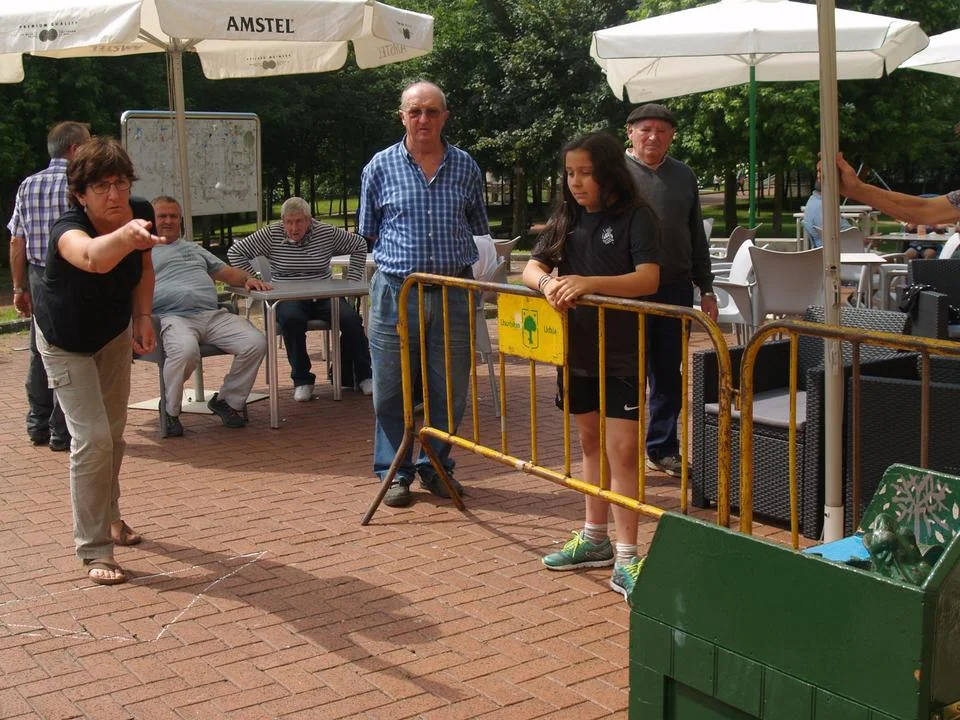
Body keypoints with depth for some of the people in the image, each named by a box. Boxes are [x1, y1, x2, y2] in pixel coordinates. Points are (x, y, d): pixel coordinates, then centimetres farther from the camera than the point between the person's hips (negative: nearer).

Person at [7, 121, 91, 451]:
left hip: (38, 277, 6)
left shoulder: (27, 186, 7)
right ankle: (63, 432, 3)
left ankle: (38, 425, 23)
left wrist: (19, 287, 14)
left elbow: (17, 242, 8)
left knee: (39, 353, 15)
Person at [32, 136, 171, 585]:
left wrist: (142, 316, -10)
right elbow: (92, 258, -65)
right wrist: (126, 236, -84)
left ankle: (108, 516, 40)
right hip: (65, 340, -5)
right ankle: (94, 550, -3)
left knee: (113, 432, 17)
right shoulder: (68, 229, -39)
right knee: (92, 438, -14)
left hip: (114, 332, 5)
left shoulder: (140, 214, -23)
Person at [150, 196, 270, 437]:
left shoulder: (194, 248, 36)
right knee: (186, 350, -40)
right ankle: (170, 410, -14)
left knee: (256, 343, -19)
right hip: (173, 316, -5)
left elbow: (226, 272, 31)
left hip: (213, 315, 5)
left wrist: (248, 278, 9)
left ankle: (226, 401, 0)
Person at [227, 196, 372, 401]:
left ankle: (362, 376, -4)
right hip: (288, 299, -2)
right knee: (291, 319, -37)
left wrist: (351, 280, 8)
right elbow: (235, 252, 1)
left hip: (324, 297, 2)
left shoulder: (326, 233, 2)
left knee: (351, 319, -25)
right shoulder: (271, 235, -2)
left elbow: (359, 245, 14)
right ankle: (301, 380, -21)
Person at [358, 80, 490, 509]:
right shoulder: (381, 167, 3)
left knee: (450, 389, 7)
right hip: (396, 291, -1)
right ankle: (394, 472, 16)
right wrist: (403, 256, 7)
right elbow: (369, 231, 11)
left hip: (454, 291, 2)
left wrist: (456, 256, 9)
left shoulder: (465, 167, 7)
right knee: (392, 389, 3)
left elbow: (478, 228, 18)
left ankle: (435, 466, 23)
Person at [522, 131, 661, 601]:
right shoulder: (567, 218, 9)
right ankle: (594, 539, 30)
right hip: (576, 347, 6)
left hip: (622, 352, -6)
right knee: (590, 442, 16)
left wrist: (589, 283, -33)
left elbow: (648, 279, -20)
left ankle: (625, 560, -2)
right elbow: (531, 268, 4)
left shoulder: (636, 216, -8)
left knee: (622, 450, -7)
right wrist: (548, 283, -21)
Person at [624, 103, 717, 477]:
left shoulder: (684, 176, 13)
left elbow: (697, 237, 18)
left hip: (675, 288, 4)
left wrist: (706, 288, 14)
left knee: (668, 374, 10)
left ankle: (662, 448, 22)